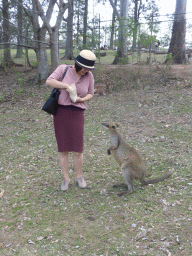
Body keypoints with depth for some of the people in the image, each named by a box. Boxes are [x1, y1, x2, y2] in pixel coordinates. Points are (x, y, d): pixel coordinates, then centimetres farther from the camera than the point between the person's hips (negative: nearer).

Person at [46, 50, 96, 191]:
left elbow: (90, 94, 10)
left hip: (76, 114, 1)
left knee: (78, 150, -3)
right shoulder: (63, 68, -4)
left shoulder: (89, 76, 0)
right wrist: (67, 86, -25)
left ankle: (79, 177, 21)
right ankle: (66, 179, 18)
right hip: (60, 112, 0)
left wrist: (81, 99, -13)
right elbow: (49, 81, -15)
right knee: (63, 149, 2)